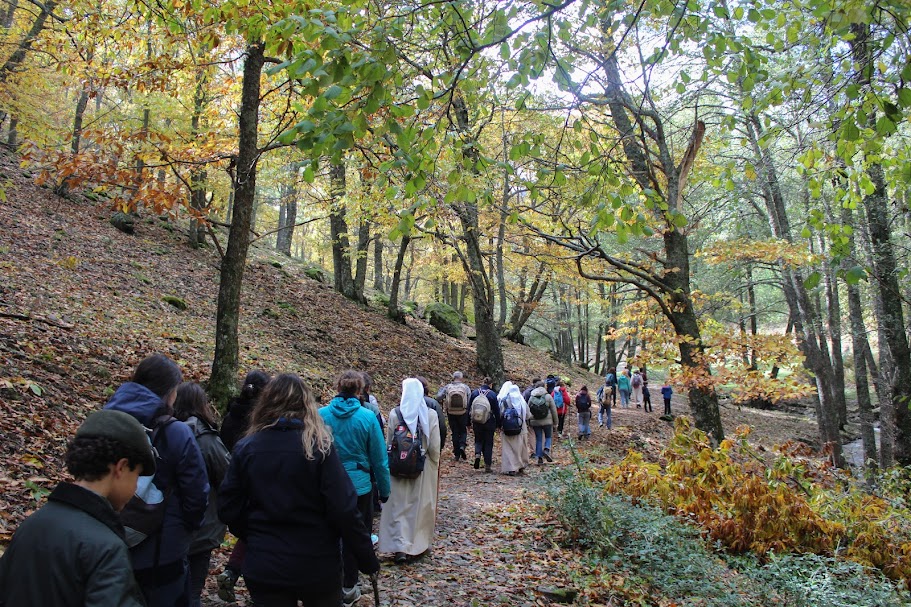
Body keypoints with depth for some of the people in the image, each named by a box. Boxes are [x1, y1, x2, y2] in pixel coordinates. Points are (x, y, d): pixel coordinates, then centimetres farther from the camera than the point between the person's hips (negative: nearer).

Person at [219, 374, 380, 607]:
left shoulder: (245, 448, -5)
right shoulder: (319, 445, -13)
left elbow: (228, 509, 0)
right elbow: (344, 509, -16)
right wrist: (367, 558, -6)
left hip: (264, 567, 2)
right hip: (317, 564, -1)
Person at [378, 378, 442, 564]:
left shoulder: (394, 414, -9)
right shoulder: (430, 415, -9)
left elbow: (388, 443, -2)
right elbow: (434, 446, -6)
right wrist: (435, 467, 9)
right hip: (423, 468, 1)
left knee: (399, 506, 8)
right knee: (421, 506, 15)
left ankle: (400, 547, -1)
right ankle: (419, 544, 26)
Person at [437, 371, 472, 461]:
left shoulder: (447, 387, -3)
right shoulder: (466, 387, -3)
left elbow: (438, 397, -7)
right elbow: (470, 402, -5)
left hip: (451, 413, 1)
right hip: (463, 413, -1)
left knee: (455, 432, 10)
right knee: (463, 431, 15)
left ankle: (457, 454, 13)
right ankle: (462, 446, -11)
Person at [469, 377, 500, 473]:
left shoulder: (474, 393, -1)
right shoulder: (492, 394, -8)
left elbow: (469, 408, 4)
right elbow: (497, 411, -4)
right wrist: (498, 424, 4)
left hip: (476, 422, 2)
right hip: (489, 423, -2)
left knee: (478, 440, 19)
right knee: (488, 443, 8)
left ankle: (477, 454, -10)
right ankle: (487, 466, 9)